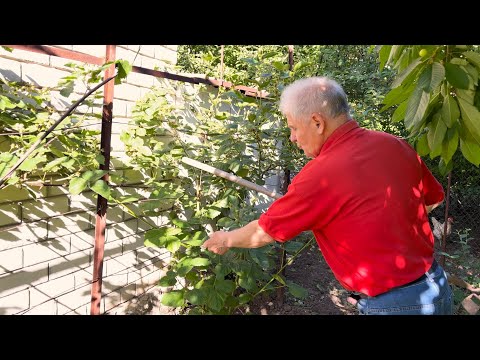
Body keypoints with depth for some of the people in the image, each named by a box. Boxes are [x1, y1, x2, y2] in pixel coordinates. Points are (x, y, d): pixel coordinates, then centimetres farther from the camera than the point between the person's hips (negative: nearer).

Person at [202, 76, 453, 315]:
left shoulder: (319, 177, -24)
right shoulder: (394, 144, -5)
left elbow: (263, 233, -11)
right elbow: (433, 199, 12)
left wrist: (225, 239, 8)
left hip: (391, 305, -7)